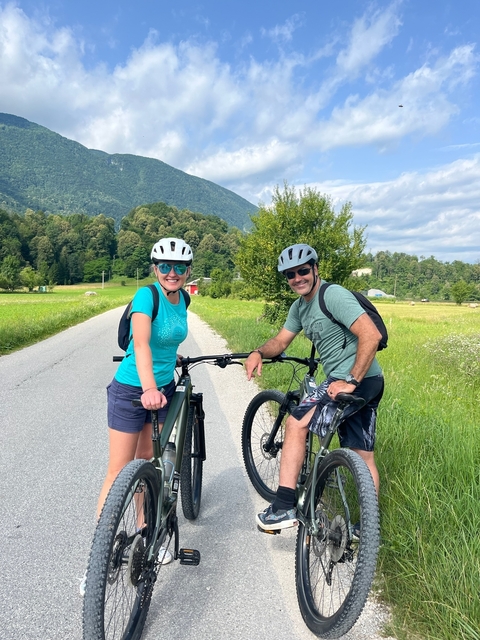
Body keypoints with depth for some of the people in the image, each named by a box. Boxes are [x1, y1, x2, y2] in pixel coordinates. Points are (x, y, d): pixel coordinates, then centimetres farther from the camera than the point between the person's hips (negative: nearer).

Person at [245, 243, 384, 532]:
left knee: (296, 423, -12)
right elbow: (281, 341, 16)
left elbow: (371, 335, -25)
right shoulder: (300, 307, 13)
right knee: (363, 455, 16)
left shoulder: (333, 295, -16)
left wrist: (351, 381, -25)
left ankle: (284, 508, -7)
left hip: (358, 380, -10)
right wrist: (259, 352, -5)